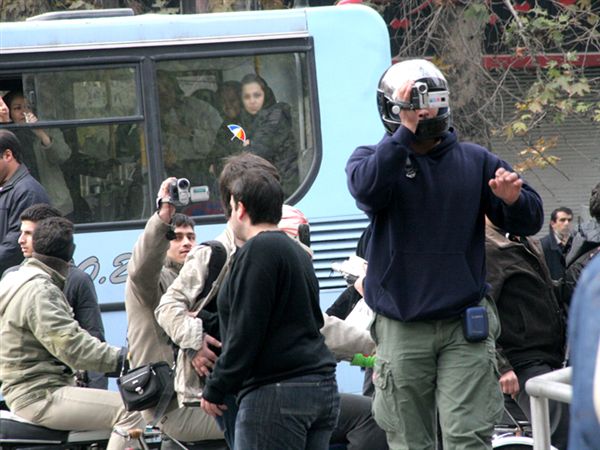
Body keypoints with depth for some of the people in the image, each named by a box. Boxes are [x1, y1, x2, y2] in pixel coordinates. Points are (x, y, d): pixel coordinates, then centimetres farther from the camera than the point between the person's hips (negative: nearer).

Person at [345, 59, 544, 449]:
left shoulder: (475, 161, 11)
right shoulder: (373, 158, 6)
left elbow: (530, 222, 8)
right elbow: (367, 188, -20)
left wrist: (512, 200, -15)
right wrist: (405, 131, -22)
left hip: (465, 327, 1)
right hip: (402, 329, 0)